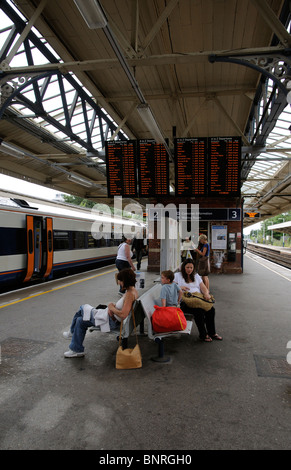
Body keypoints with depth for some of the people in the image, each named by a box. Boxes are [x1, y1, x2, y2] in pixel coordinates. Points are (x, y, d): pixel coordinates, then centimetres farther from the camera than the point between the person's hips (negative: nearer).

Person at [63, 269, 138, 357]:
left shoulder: (130, 294, -26)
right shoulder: (132, 290, 4)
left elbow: (123, 315, -33)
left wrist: (111, 307, -17)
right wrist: (113, 305, -2)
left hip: (112, 321, -10)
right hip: (114, 318, 10)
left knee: (82, 309, 1)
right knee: (80, 321, 15)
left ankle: (72, 333, 22)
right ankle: (76, 350, 29)